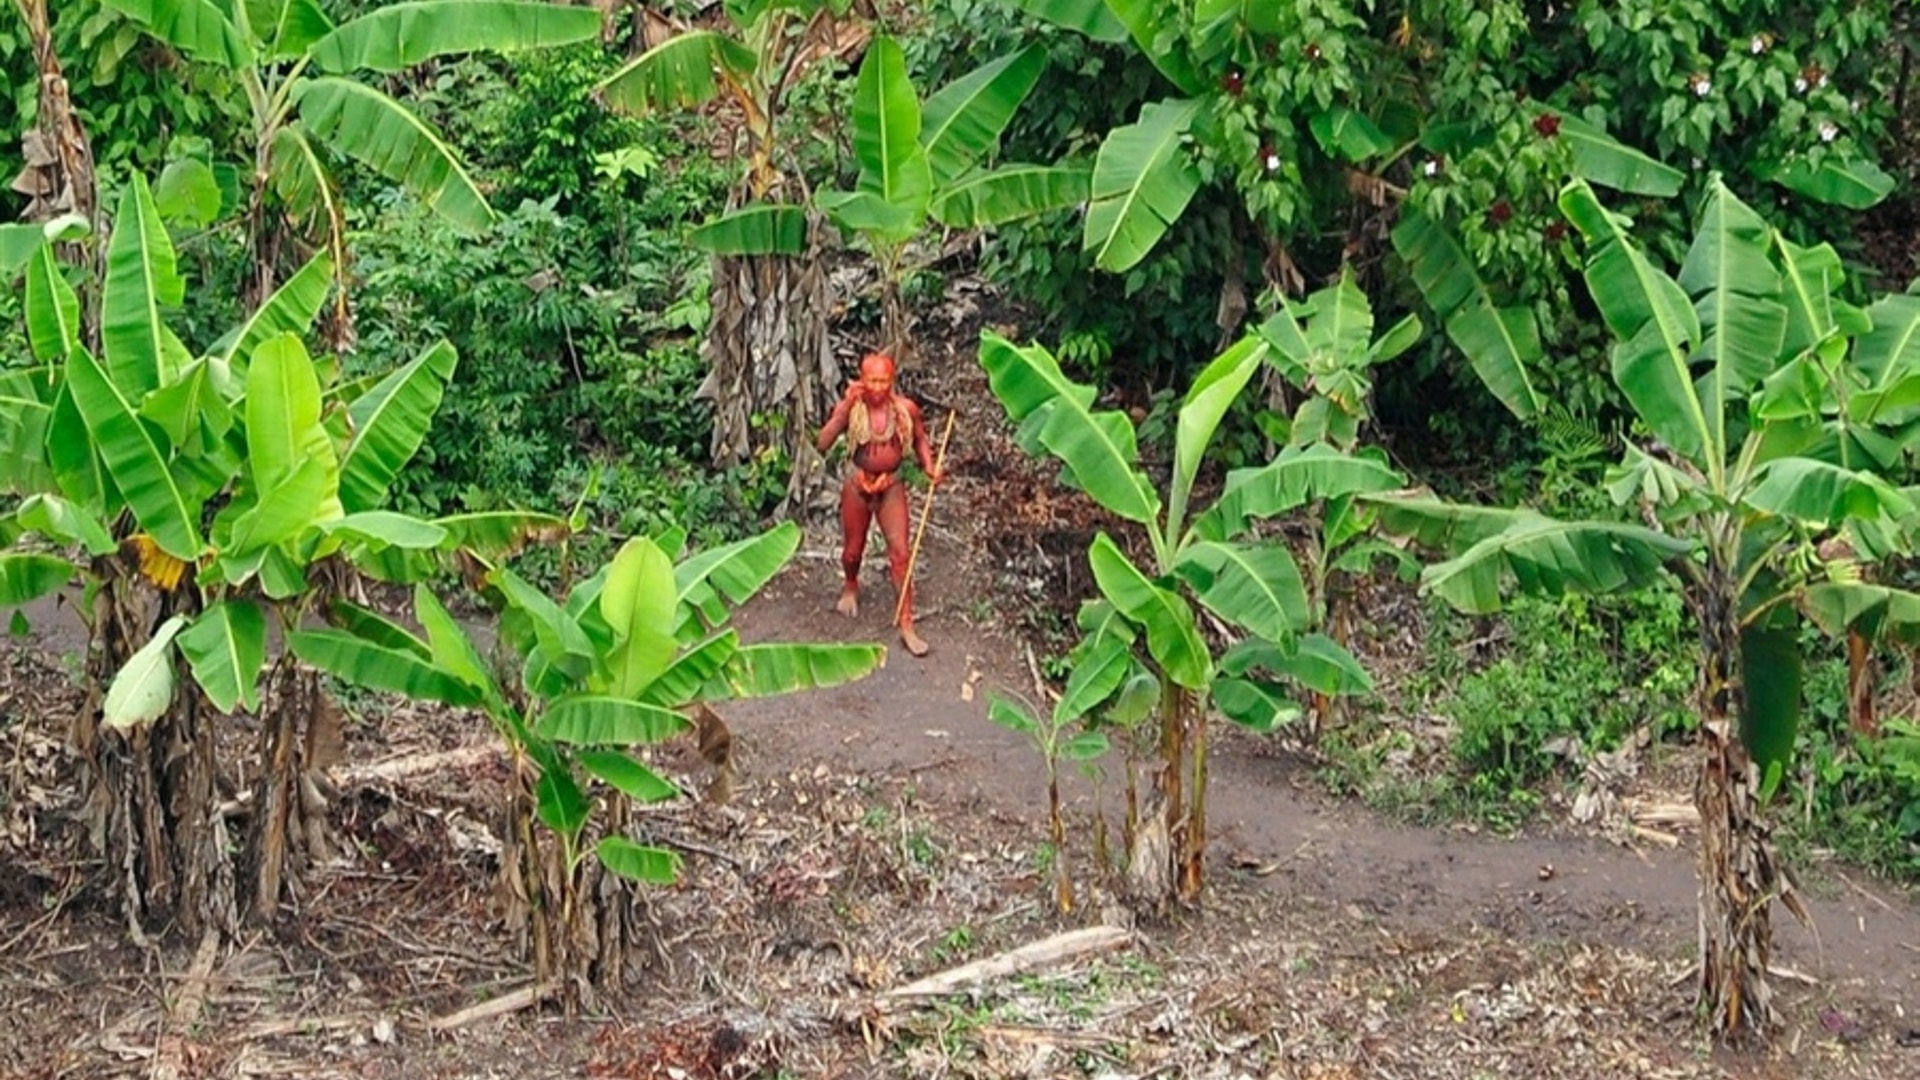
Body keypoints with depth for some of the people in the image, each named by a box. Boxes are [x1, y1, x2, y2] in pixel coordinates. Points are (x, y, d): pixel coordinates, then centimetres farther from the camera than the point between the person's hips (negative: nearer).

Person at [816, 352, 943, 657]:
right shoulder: (851, 407, -16)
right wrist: (845, 406, -32)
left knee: (900, 554, -6)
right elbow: (823, 444, -26)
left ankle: (907, 626, -1)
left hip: (892, 487, 0)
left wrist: (929, 466, -11)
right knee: (853, 551, 17)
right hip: (858, 486, 0)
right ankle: (851, 587, 52)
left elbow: (920, 439, 7)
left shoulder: (906, 409, -12)